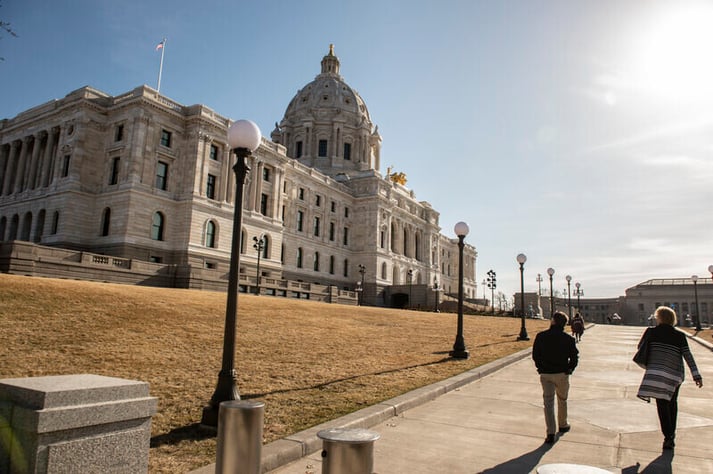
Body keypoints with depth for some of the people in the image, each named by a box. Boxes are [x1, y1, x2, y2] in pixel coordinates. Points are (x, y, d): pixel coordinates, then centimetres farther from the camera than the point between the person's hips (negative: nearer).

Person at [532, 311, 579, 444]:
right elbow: (574, 357, -4)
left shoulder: (540, 336, -6)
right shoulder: (568, 339, -7)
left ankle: (550, 433, -5)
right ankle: (563, 425, 38)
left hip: (545, 374, -1)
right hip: (562, 374, 1)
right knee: (562, 400, 21)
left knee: (548, 403, 2)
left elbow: (535, 355, 0)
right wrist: (569, 369, 11)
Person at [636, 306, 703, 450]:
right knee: (672, 403, 21)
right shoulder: (680, 336, 6)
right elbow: (688, 356, 0)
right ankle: (672, 433, 30)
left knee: (662, 404, -2)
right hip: (675, 374, 3)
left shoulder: (651, 331, 1)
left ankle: (668, 437, -11)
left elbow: (640, 347, 11)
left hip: (656, 372, -3)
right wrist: (696, 375, -1)